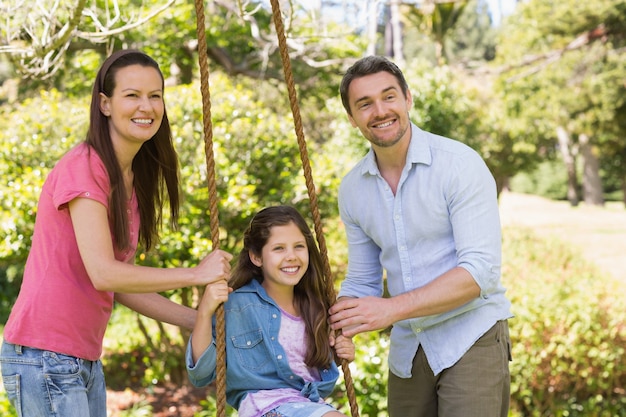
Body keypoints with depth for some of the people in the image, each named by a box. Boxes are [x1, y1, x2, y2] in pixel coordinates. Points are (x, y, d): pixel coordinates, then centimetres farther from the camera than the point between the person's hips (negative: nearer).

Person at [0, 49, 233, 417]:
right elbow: (104, 273, -22)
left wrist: (199, 321, 5)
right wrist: (197, 274, -13)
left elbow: (122, 284, 11)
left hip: (86, 359, 9)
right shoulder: (82, 168, -14)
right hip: (43, 358, -9)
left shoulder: (132, 179, 12)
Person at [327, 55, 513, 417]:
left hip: (471, 337, -5)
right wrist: (344, 322, -7)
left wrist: (392, 308, -26)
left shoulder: (459, 164, -13)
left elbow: (481, 269, -20)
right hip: (407, 348, 5)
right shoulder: (352, 190, 5)